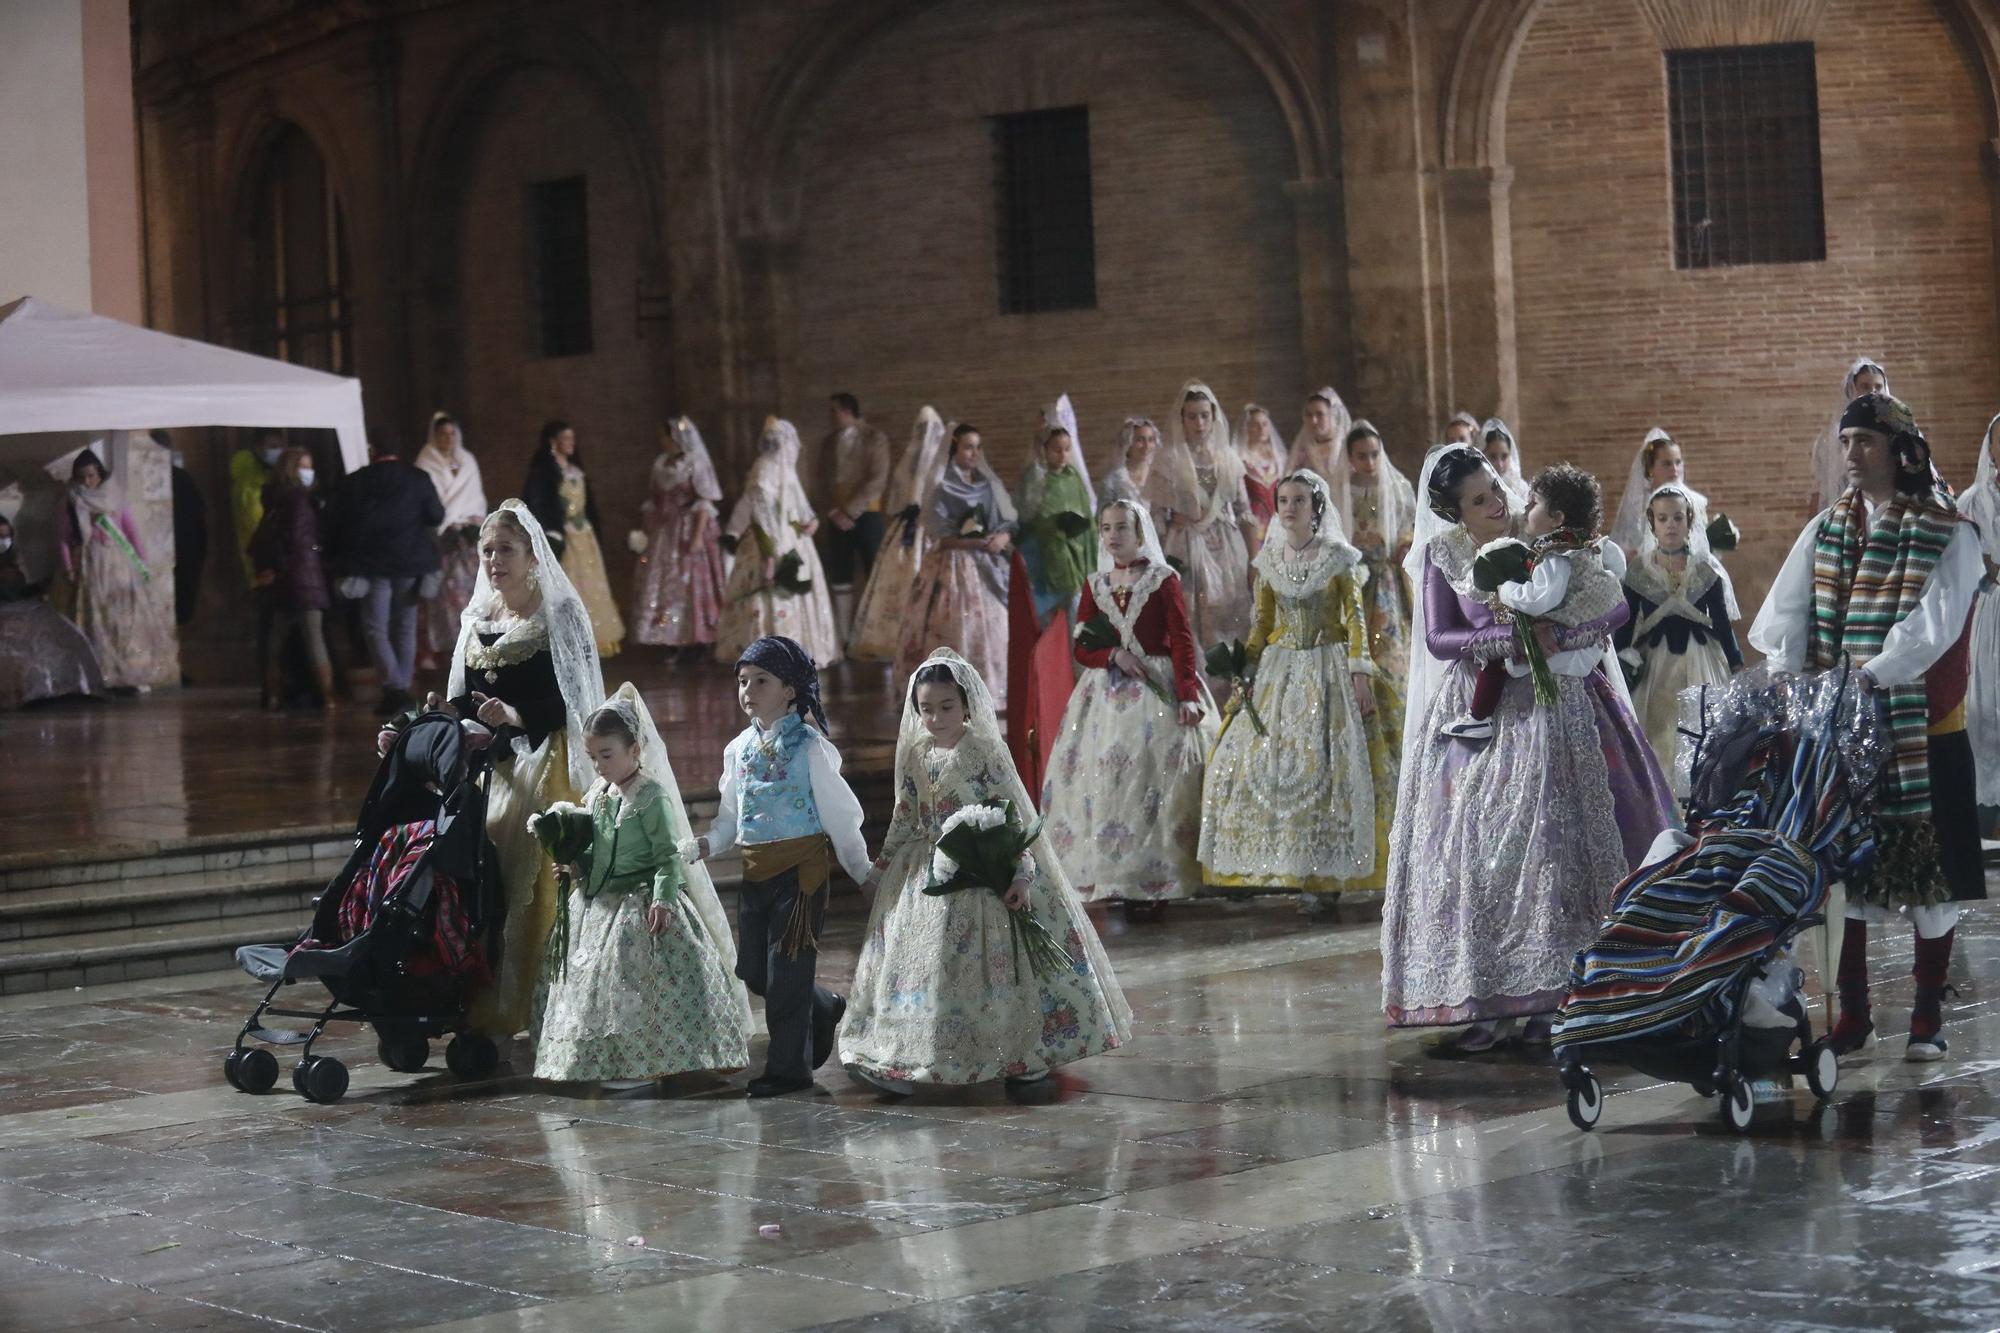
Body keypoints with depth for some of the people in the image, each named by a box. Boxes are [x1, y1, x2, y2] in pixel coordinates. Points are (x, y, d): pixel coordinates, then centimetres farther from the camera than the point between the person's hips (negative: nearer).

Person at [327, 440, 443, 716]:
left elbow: (333, 523, 1)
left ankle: (395, 688, -16)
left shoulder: (353, 483, -2)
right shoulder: (418, 479, -2)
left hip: (372, 565, -2)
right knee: (405, 627, 12)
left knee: (375, 628, 2)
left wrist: (340, 553, 17)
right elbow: (436, 517, 0)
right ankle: (401, 689, 12)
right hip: (411, 563, 2)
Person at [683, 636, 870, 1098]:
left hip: (801, 866, -7)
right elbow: (729, 819, 16)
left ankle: (788, 1067, 9)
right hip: (754, 870, 7)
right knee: (752, 969, 11)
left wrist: (862, 872, -5)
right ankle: (823, 1009, 35)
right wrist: (702, 847, -3)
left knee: (786, 969, -3)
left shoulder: (809, 746, -9)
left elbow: (840, 814, -7)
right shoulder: (739, 749, 10)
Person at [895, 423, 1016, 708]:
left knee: (991, 628, -1)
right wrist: (979, 542, -19)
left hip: (988, 568, 5)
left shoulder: (989, 484, 13)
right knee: (956, 630, -10)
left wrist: (1003, 537, -12)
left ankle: (987, 692, 4)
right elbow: (940, 535, -11)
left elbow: (1010, 521, 11)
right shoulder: (941, 487, -4)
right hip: (954, 567, -5)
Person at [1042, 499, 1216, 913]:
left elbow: (1182, 642, -7)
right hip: (1107, 696, 4)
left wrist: (1187, 695, -18)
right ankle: (1113, 876, -2)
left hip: (1158, 691, -4)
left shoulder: (1163, 581, 0)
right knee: (1106, 782, -4)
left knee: (1157, 779, -9)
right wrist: (1114, 654, -12)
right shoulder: (1095, 585, 12)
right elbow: (1082, 649, 9)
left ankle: (1152, 880, -7)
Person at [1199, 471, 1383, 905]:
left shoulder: (1338, 558, -1)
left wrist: (1360, 672, -11)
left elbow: (1356, 618, -3)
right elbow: (1262, 624, 11)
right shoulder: (1269, 560, 8)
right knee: (1256, 759, -6)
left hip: (1327, 669, -3)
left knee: (1322, 764, -10)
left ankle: (1317, 871, -5)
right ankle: (1262, 863, 2)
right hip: (1279, 669, 4)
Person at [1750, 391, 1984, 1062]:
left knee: (1928, 869, 0)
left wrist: (1868, 678, -28)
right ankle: (1852, 1011, 14)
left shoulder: (1947, 534, -6)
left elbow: (1932, 625, -17)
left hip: (1920, 729, -4)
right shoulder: (1827, 529, 8)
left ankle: (1927, 1016, 11)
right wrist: (1792, 680, -15)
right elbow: (1786, 612, 2)